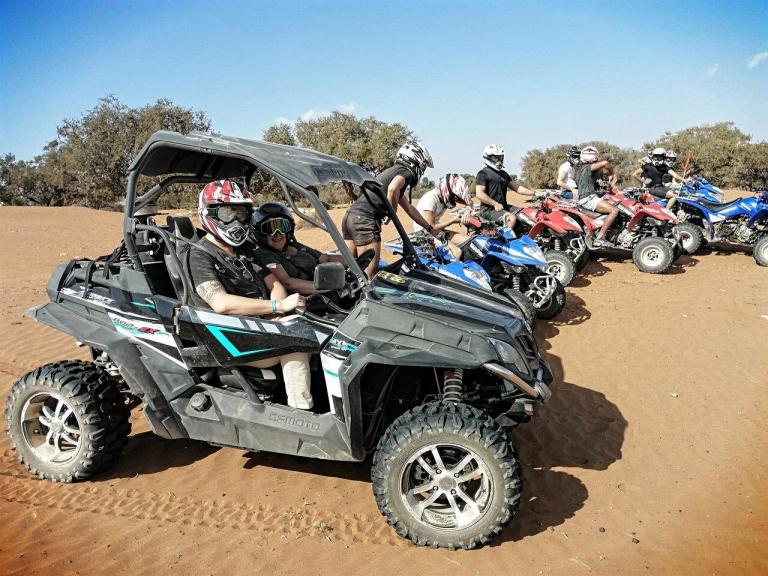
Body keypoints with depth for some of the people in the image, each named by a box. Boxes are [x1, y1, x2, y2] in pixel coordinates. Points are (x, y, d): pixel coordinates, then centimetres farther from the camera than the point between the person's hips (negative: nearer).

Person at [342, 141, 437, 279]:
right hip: (365, 220, -9)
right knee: (368, 274, -10)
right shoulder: (406, 171, 1)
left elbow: (409, 208, 37)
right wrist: (393, 213, -7)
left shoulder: (393, 170, 30)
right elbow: (392, 188, -24)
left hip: (350, 215, 9)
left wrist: (430, 228, 42)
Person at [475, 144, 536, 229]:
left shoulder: (503, 174, 20)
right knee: (511, 218, -30)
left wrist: (533, 193, 7)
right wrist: (495, 204, -21)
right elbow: (479, 194, -18)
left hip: (504, 206, 9)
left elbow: (517, 187, 18)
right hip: (489, 208, -9)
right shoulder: (483, 173, -7)